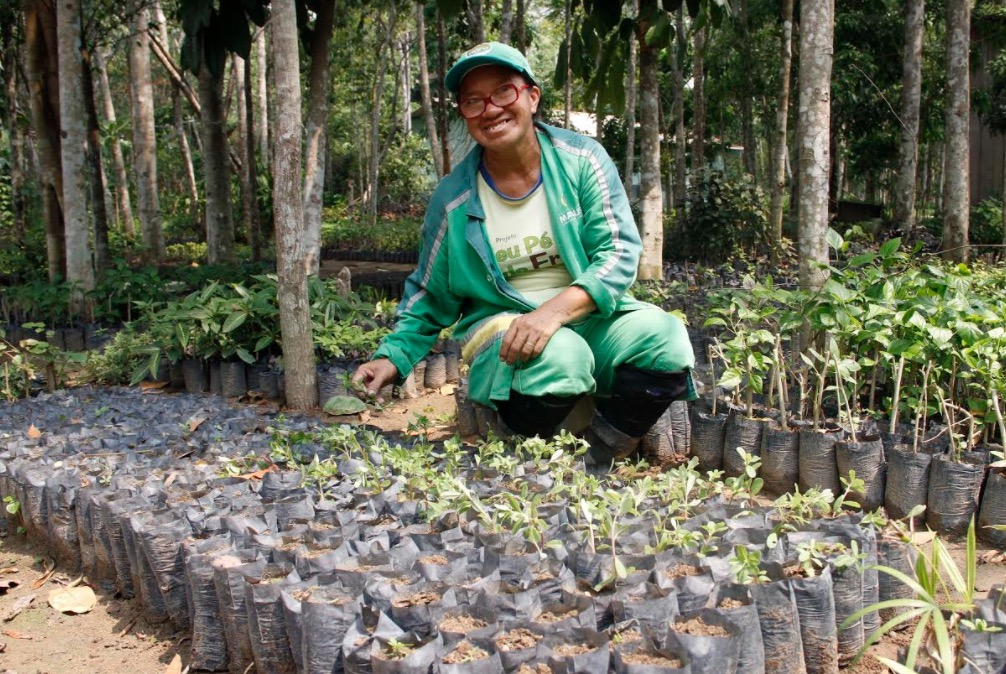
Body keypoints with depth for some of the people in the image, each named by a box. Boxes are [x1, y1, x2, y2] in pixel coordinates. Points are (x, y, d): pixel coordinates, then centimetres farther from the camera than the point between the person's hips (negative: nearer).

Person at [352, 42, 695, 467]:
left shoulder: (582, 159, -4)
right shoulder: (453, 200, -2)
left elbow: (620, 251, -11)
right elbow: (430, 297, 10)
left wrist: (557, 309, -27)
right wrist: (393, 356, -5)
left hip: (586, 318, 2)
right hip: (501, 324, -2)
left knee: (665, 337, -28)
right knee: (559, 356, -37)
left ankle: (593, 463, -10)